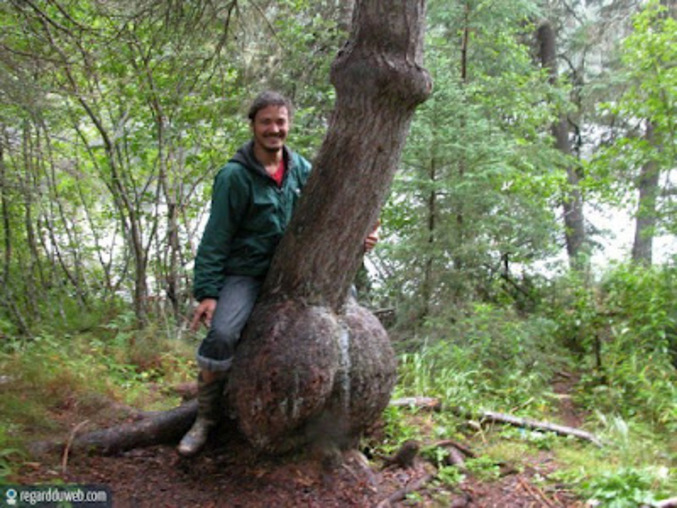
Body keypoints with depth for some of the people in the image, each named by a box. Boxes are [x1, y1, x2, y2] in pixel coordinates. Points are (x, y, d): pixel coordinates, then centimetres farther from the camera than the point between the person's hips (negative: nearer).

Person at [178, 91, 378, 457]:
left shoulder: (301, 169, 5)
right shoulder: (235, 176, -11)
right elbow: (215, 240, -11)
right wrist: (207, 292, -17)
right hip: (244, 274, -5)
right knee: (222, 335, -28)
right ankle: (205, 419, -4)